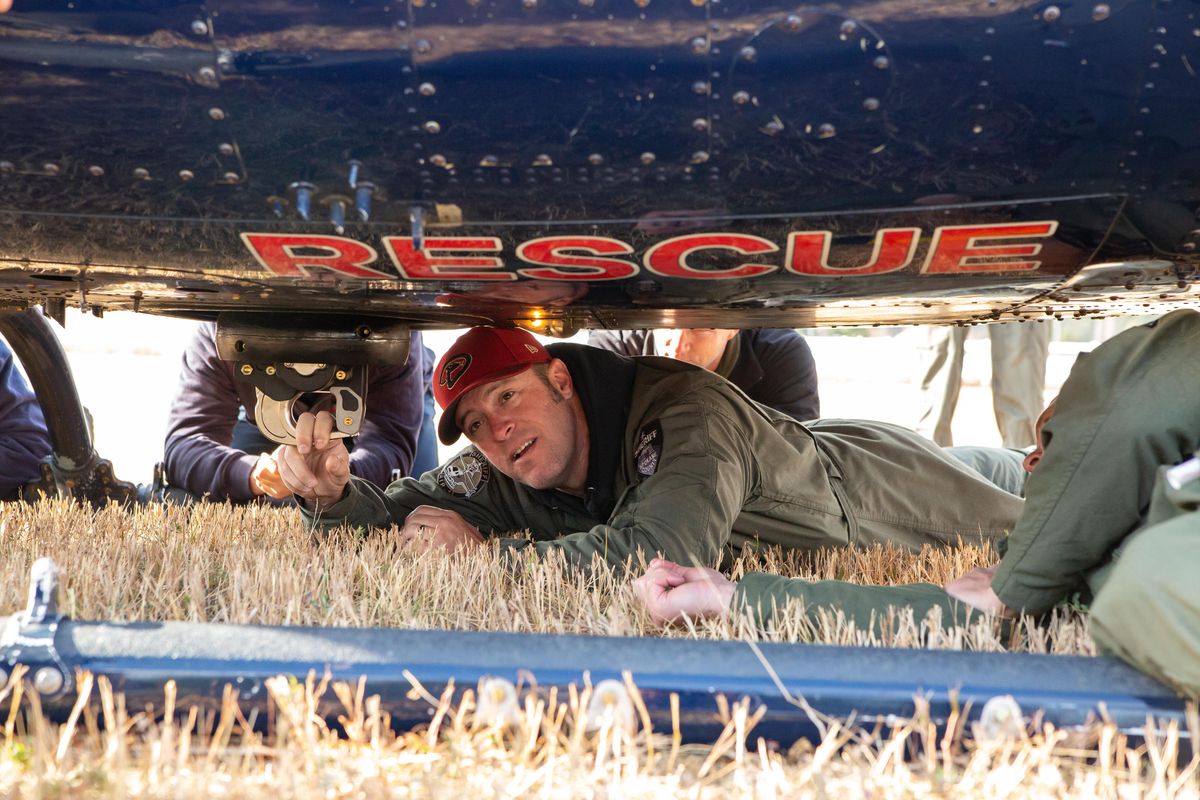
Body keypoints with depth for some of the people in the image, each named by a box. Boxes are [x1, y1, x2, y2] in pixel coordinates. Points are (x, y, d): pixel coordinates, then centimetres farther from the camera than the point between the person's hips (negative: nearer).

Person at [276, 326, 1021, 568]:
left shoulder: (684, 408, -45)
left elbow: (664, 550, -57)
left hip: (886, 490, -5)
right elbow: (402, 511, -17)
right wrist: (334, 492, -40)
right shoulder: (502, 477, -23)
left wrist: (485, 551, -49)